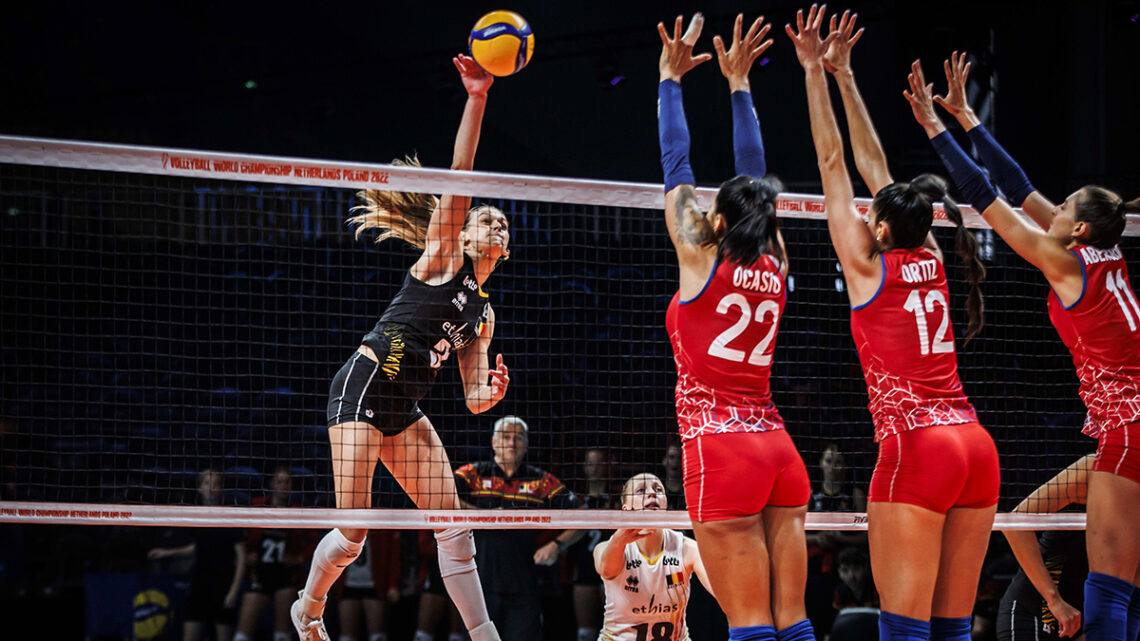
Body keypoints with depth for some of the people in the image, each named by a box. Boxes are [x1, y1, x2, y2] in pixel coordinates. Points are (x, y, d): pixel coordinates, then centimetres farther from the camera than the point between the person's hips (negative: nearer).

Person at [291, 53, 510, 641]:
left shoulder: (484, 313, 19)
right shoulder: (443, 256, 1)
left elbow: (473, 398, 16)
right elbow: (457, 178, -12)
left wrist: (490, 393, -9)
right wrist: (476, 100, -20)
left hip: (404, 412, 8)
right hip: (363, 388, -7)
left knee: (454, 524, -3)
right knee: (353, 532, -9)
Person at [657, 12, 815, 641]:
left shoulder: (702, 260, -3)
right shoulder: (774, 267, 9)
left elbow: (675, 166, 4)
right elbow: (755, 177, 20)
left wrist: (670, 79, 14)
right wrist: (738, 86, 26)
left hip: (721, 446, -5)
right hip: (778, 448, 5)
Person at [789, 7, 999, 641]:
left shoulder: (870, 265, 0)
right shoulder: (930, 260, 14)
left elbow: (834, 162, 4)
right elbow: (873, 165, 22)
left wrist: (816, 71, 9)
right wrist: (843, 74, 28)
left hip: (915, 449, -7)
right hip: (976, 444, 7)